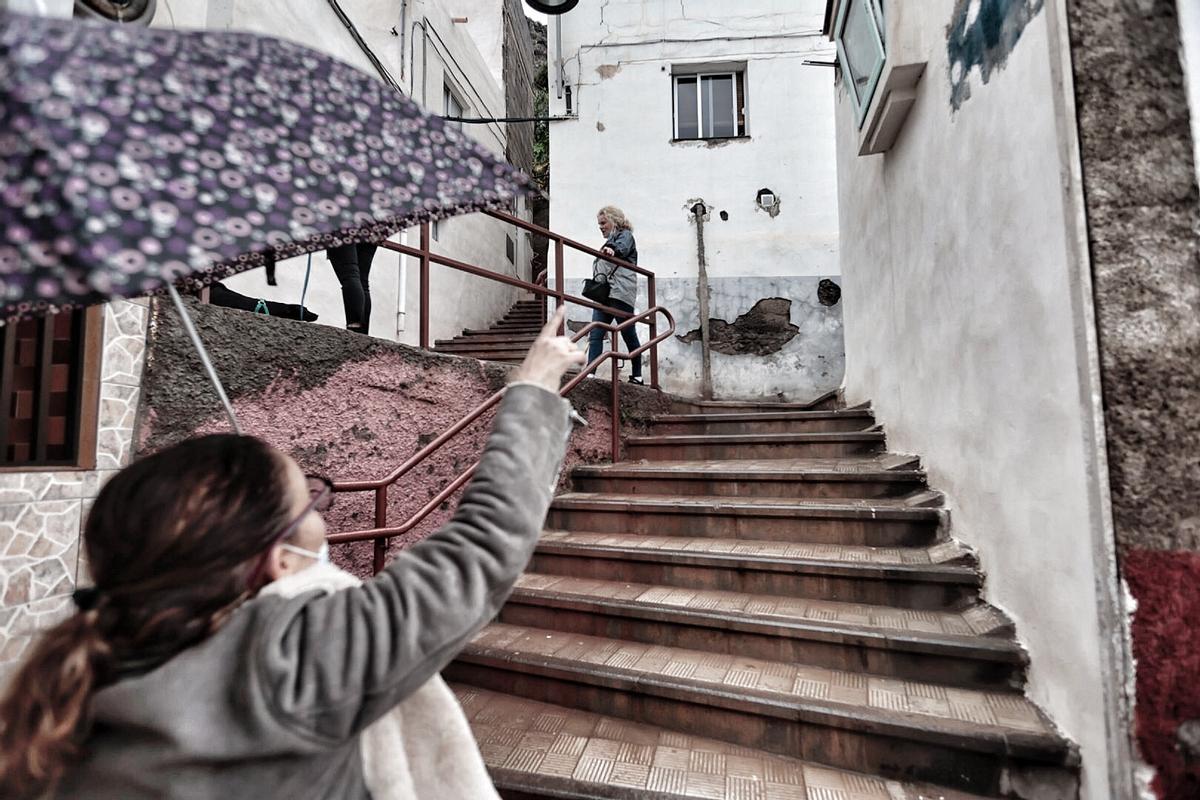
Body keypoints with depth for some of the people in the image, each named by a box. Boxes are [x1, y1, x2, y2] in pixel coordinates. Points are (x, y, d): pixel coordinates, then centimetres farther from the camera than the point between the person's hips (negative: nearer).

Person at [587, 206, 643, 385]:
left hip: (620, 293, -8)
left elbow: (622, 247, -19)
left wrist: (612, 250, -40)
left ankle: (637, 376, 5)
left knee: (628, 334, -4)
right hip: (603, 294, 8)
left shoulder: (625, 235, 6)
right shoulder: (611, 240, 31)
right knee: (595, 334, -6)